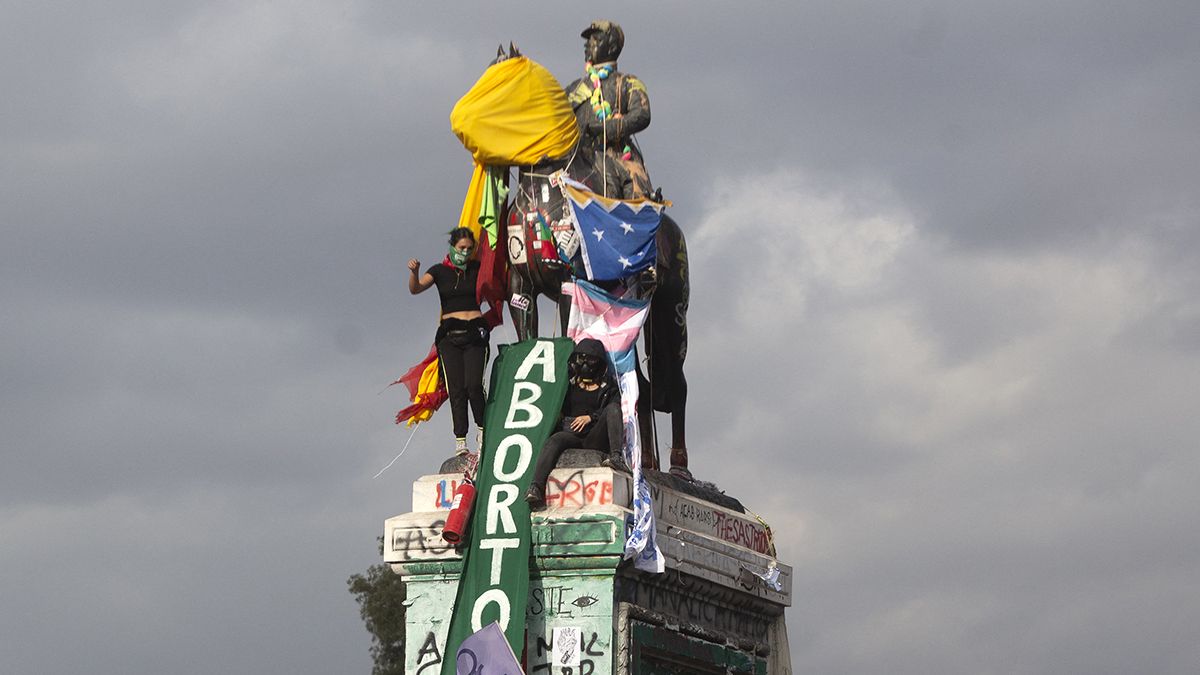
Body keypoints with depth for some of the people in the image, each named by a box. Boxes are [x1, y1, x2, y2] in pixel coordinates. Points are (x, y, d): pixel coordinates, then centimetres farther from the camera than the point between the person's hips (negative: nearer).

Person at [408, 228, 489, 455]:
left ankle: (483, 430, 2)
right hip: (450, 335, 1)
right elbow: (415, 289, -9)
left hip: (475, 333, 0)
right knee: (456, 388, -6)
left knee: (473, 385, -16)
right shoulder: (439, 271, 5)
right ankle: (460, 440, -4)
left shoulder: (478, 268, 8)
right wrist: (414, 272, -30)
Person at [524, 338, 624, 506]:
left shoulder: (608, 385, 17)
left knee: (612, 408, -24)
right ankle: (536, 488, -51)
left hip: (595, 439, 0)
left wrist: (591, 417, -10)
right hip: (571, 434, 0)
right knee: (553, 442, -34)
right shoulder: (569, 382, 22)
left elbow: (617, 410, 1)